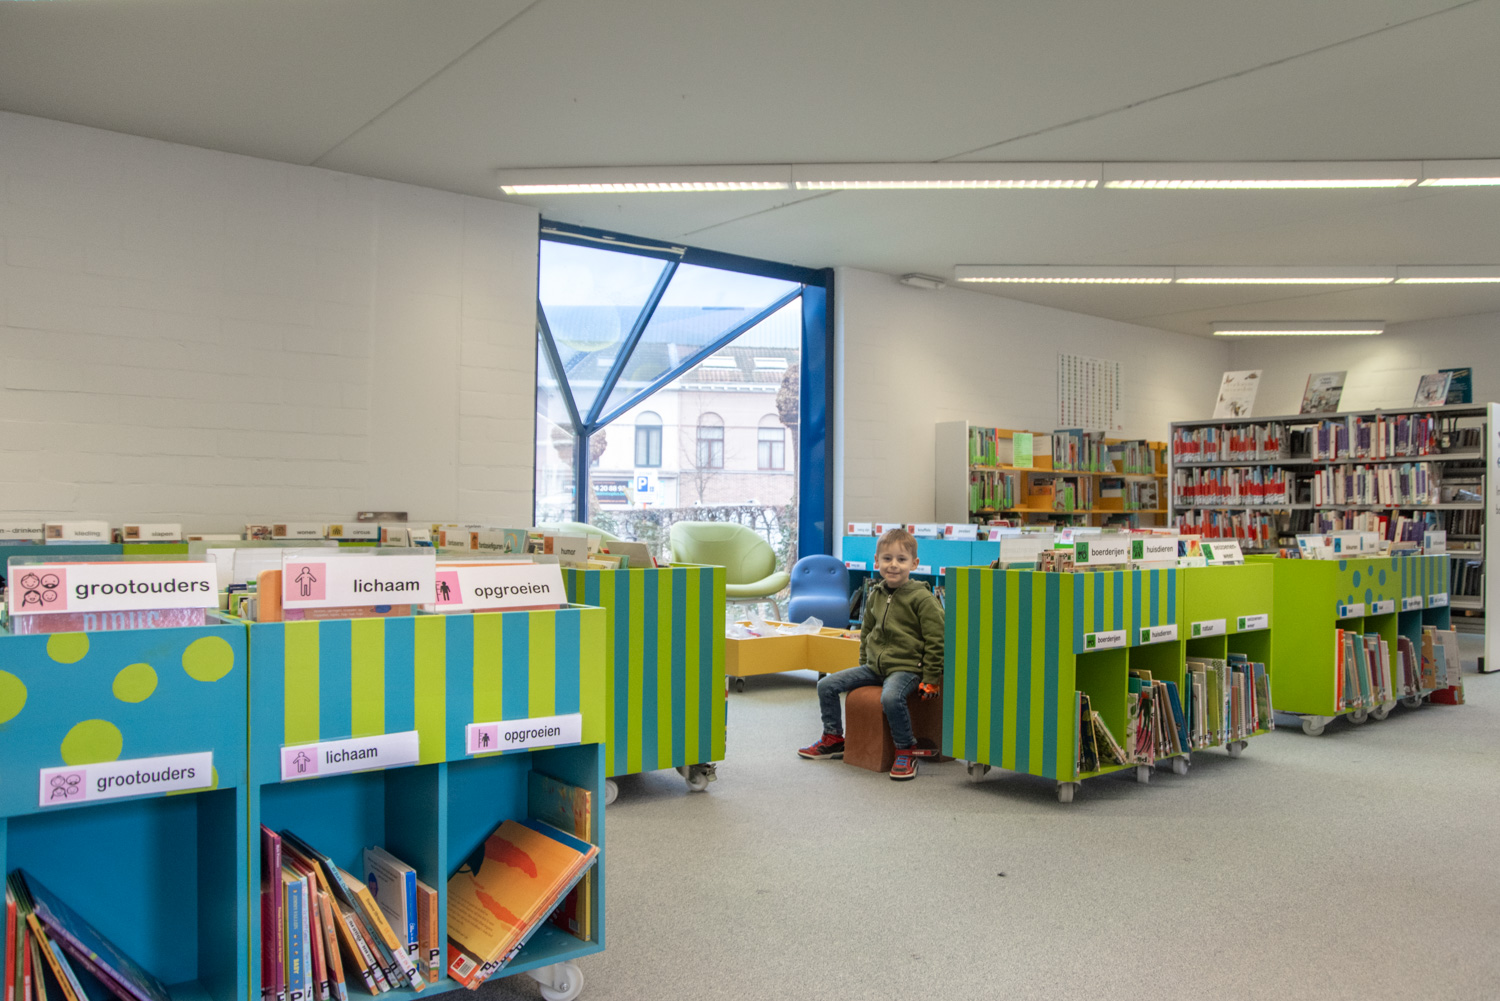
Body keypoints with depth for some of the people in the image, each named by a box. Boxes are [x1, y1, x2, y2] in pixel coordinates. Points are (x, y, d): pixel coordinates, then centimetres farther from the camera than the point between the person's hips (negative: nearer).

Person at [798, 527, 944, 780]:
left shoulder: (922, 598, -11)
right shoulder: (875, 595, 9)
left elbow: (935, 640, -9)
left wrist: (930, 679, -9)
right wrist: (864, 665, 20)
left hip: (906, 667, -7)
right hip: (874, 666, 7)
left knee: (891, 697, -37)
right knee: (826, 685, 0)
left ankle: (905, 751, -15)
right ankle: (833, 739, 19)